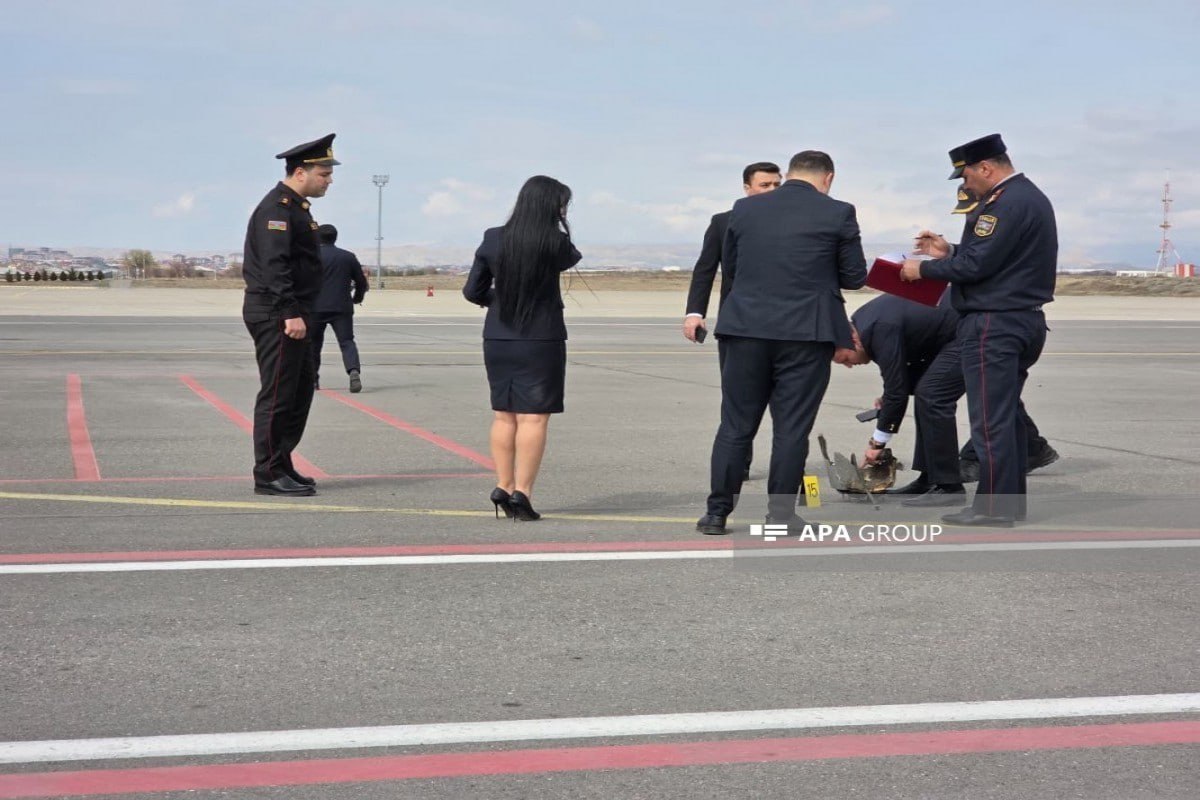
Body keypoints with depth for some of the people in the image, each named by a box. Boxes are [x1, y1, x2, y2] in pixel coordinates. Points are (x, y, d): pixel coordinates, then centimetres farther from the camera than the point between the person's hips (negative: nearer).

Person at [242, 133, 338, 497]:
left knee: (300, 393, 14)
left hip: (289, 314, 11)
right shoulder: (277, 208, -14)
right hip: (277, 316, -11)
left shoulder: (295, 207, 18)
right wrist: (291, 313, -27)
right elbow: (274, 266, -23)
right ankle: (269, 474, -2)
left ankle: (282, 466, 22)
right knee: (277, 396, -7)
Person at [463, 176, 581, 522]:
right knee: (533, 417, -1)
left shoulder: (494, 239, -1)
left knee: (504, 415, 14)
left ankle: (503, 487, 18)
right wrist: (558, 227, 7)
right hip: (541, 341, -4)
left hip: (498, 339, 4)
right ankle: (521, 494, -4)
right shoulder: (555, 243, -11)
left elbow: (472, 291, 5)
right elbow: (572, 258, 13)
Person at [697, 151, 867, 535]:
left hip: (747, 329, 2)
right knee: (792, 428, 4)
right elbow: (855, 277, 2)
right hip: (807, 332, -2)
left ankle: (717, 512, 11)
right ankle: (780, 515, 6)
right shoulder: (838, 214, -4)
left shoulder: (745, 209, 5)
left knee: (735, 426, 9)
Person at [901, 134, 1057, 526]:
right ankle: (1012, 501, 21)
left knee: (991, 419, -6)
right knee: (1007, 415, 16)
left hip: (993, 325, -11)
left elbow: (977, 265, -19)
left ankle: (994, 507, -3)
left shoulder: (1007, 203, -17)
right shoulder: (1030, 196, 16)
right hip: (1024, 320, 11)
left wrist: (924, 268, -7)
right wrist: (950, 252, 15)